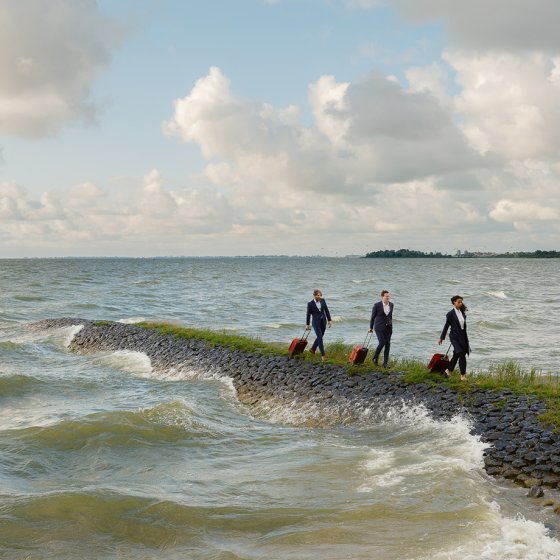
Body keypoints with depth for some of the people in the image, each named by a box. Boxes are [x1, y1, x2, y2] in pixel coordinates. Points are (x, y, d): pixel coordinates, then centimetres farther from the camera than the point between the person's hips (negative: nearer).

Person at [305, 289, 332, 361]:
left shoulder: (323, 301, 0)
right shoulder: (310, 304, -11)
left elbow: (326, 310, 8)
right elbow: (308, 314, -4)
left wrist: (329, 320, 6)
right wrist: (307, 324, 1)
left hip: (323, 322, 5)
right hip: (316, 323, -5)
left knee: (320, 337, 17)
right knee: (320, 338, -6)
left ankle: (313, 349, 38)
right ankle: (323, 355, -2)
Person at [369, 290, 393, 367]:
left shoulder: (391, 304, 4)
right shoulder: (377, 305, -10)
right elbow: (373, 316, -2)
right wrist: (371, 328, 4)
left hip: (388, 327, 5)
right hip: (379, 327, -5)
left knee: (387, 344, -1)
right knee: (382, 343, -14)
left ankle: (385, 363, 5)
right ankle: (375, 357, 13)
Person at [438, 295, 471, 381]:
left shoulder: (462, 313, 8)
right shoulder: (451, 314, -10)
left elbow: (464, 325, 15)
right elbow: (446, 326, -4)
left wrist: (466, 337, 17)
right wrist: (441, 338, 1)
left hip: (462, 336, 7)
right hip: (454, 336, -7)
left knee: (456, 355, 13)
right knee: (462, 354, -14)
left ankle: (448, 371, 30)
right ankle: (463, 375, -7)